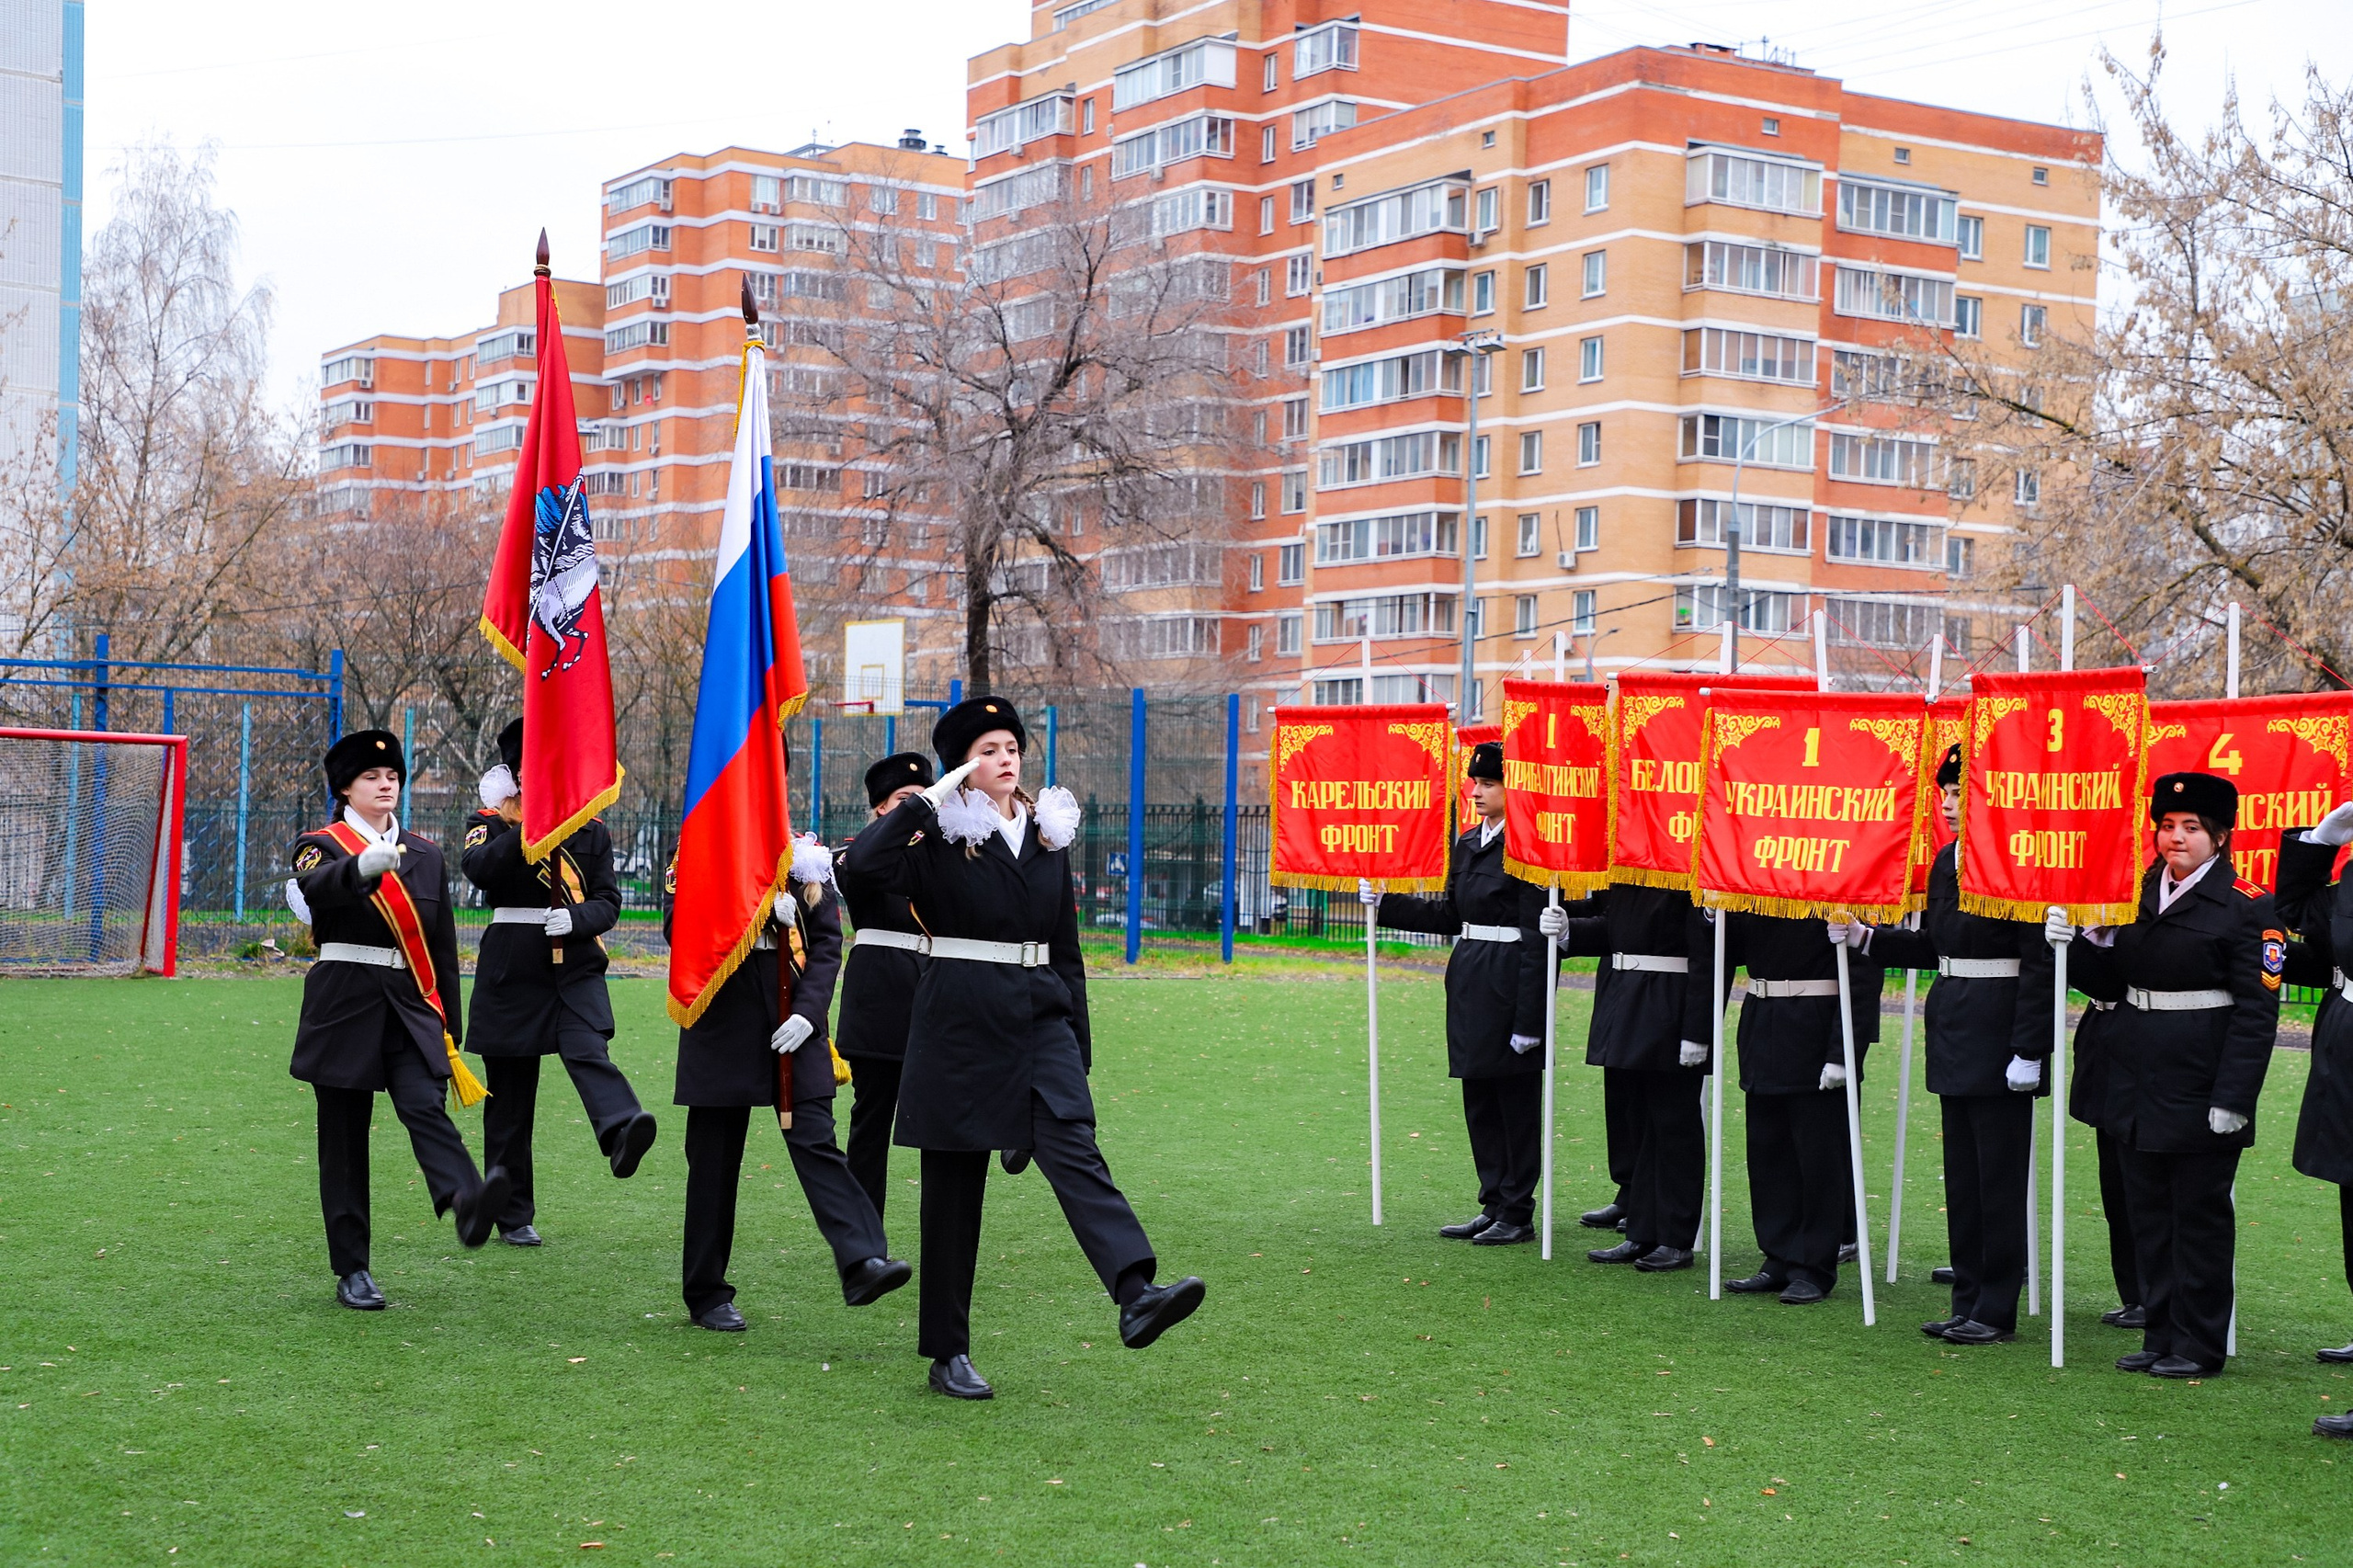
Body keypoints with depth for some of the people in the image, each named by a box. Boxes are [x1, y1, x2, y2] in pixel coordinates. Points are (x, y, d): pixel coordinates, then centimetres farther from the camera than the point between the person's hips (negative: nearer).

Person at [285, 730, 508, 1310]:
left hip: (412, 1010, 2)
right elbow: (317, 889, -25)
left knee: (426, 1106, -20)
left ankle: (470, 1201, -46)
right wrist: (363, 867, -48)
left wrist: (451, 1032, 12)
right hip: (344, 1008, -2)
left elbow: (443, 948, 15)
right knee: (344, 1137, 2)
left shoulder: (426, 855, 13)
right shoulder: (321, 845, 1)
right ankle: (352, 1272, 7)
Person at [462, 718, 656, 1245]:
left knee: (589, 1051, -26)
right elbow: (477, 868, -17)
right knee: (510, 1094, 3)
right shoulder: (491, 824, 5)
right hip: (511, 970, -1)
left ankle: (622, 1133, -52)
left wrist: (575, 918, -15)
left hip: (576, 967, 1)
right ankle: (514, 1215, 11)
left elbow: (608, 901, 6)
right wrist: (533, 826, -27)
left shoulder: (591, 829, 12)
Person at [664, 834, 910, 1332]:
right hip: (723, 1027, -1)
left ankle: (863, 1263, -21)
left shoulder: (805, 858, 9)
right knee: (714, 1160, 6)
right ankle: (706, 1294, 16)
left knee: (816, 1141, -10)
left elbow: (827, 943, 5)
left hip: (792, 1025, 1)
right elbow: (678, 927, -10)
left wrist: (809, 1012, -9)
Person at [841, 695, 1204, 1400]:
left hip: (1040, 1014, 3)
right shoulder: (940, 835, -1)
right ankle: (948, 1353, 11)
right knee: (954, 1183, 3)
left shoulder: (1048, 834, 13)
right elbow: (865, 863, -21)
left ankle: (1136, 1295, -33)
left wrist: (1078, 1045, 13)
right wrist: (928, 799, -15)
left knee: (1073, 1146, -17)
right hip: (960, 1018, -3)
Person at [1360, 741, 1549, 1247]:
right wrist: (1383, 903, 15)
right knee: (1478, 1100, 12)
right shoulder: (1468, 845, 12)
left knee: (1515, 1101, 1)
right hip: (1470, 986, 9)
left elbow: (1536, 938, -16)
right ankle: (1493, 1205, 21)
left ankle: (1517, 1214, 9)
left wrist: (1528, 1019, -19)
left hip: (1509, 985, -9)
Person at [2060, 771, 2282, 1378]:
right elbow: (2109, 983, 13)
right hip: (2137, 1079, 6)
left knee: (2200, 1216, 2)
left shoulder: (2247, 906, -7)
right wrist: (2077, 943, -6)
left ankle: (2198, 1346, 11)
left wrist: (2232, 1099, -16)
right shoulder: (2136, 892, 10)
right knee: (2149, 1214, 11)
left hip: (2200, 1088, -6)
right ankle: (2161, 1336, 21)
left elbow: (2256, 1013, -11)